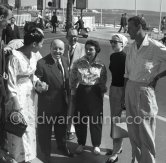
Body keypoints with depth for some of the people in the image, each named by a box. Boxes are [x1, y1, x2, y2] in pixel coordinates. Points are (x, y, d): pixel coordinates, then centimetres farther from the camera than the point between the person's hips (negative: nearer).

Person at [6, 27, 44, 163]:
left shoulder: (34, 55, -2)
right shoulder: (16, 57, -23)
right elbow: (11, 82, -19)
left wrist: (37, 81, -7)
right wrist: (14, 101, -17)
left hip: (30, 93, 7)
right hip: (19, 94, -7)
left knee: (30, 124, 17)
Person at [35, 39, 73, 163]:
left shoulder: (65, 60, 0)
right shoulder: (42, 63, -22)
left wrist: (68, 94, 11)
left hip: (63, 102, 6)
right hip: (48, 103, -6)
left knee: (62, 126, 26)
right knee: (45, 128, 10)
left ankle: (62, 146, 52)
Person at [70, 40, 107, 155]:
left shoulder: (101, 66, -2)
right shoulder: (78, 63, -1)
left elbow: (103, 83, 5)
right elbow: (73, 80, 4)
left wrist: (102, 93, 3)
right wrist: (73, 93, 3)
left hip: (95, 93, -1)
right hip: (81, 92, 1)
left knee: (96, 119, 7)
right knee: (80, 119, 7)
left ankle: (96, 145, 24)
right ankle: (81, 143, 27)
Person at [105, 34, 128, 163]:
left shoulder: (125, 57, -17)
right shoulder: (112, 56, 7)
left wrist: (125, 98, -20)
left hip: (122, 90, -8)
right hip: (113, 88, 8)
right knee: (114, 119, 16)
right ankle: (118, 147, 32)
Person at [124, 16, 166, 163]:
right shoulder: (131, 48, 8)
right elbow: (127, 73, 12)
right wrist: (125, 95, 10)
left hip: (144, 90, -6)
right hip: (130, 88, 6)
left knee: (146, 132, 2)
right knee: (132, 130, 15)